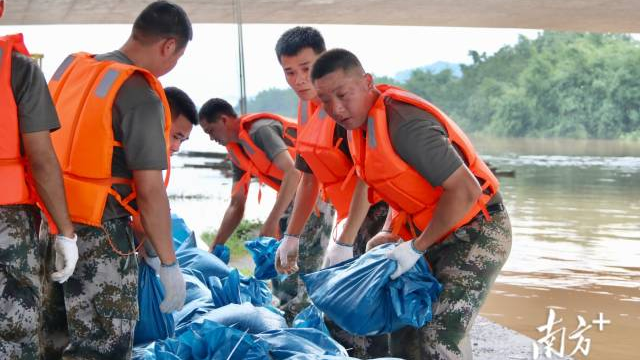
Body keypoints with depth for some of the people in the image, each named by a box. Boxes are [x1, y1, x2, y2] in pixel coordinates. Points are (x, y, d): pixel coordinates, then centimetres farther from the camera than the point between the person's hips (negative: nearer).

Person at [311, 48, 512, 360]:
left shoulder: (405, 124, -26)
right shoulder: (361, 122, 4)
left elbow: (465, 191, -28)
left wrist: (416, 248, -19)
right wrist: (390, 233, 5)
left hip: (477, 233, -10)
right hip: (438, 236, 10)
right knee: (404, 332, 12)